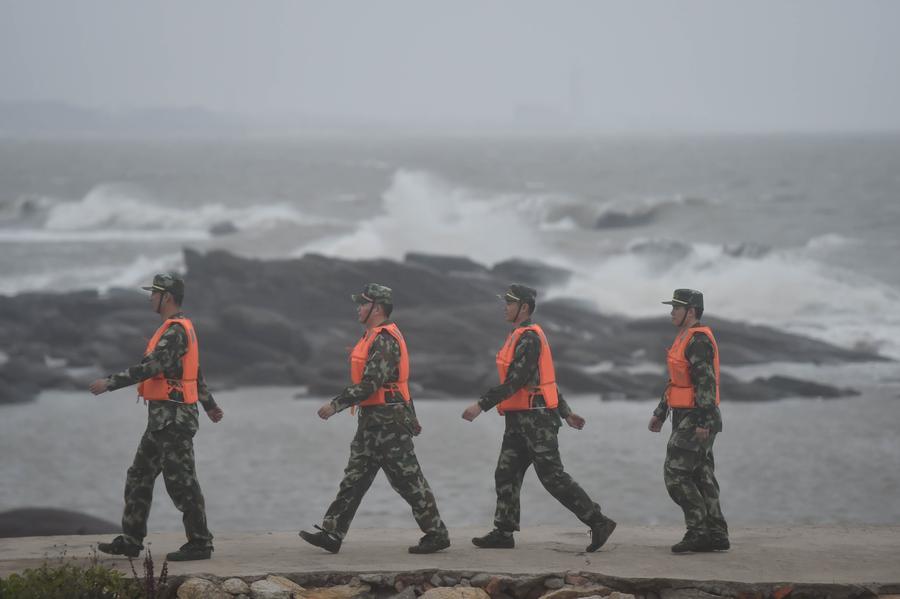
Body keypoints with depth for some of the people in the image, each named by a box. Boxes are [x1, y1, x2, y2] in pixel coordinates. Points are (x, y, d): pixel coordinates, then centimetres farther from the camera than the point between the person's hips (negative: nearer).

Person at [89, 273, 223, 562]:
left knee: (181, 482, -6)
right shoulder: (178, 328, 17)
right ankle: (130, 541, 14)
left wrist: (110, 383, -27)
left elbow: (150, 367, -27)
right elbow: (196, 372, 27)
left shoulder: (175, 330, -16)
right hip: (163, 418, 10)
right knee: (139, 477, 11)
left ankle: (199, 543, 0)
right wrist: (209, 405, 36)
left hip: (173, 418, -10)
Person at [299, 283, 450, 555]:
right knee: (354, 478, 8)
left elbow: (370, 383, -24)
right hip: (373, 420, 10)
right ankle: (331, 534, 8)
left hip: (387, 420, -10)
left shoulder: (385, 340, -17)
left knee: (408, 480, -5)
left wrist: (336, 404, -22)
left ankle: (437, 534, 1)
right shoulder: (374, 337, 17)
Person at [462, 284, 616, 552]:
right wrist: (566, 411, 26)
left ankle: (598, 522, -6)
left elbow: (514, 381, -24)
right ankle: (503, 532, 10)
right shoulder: (521, 337, 17)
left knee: (553, 477, -9)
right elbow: (544, 378, 22)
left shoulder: (529, 339, -16)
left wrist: (481, 405, -25)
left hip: (536, 419, -10)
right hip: (520, 420, 10)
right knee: (506, 474, 7)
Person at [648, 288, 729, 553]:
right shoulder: (685, 339, 18)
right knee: (701, 476, 9)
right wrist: (660, 413, 26)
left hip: (695, 419, -10)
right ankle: (716, 533, 9)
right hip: (686, 419, 10)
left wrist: (703, 421, -27)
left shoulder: (698, 340, -15)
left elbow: (706, 381, -22)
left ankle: (698, 531, -11)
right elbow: (675, 382, 26)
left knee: (676, 474, -11)